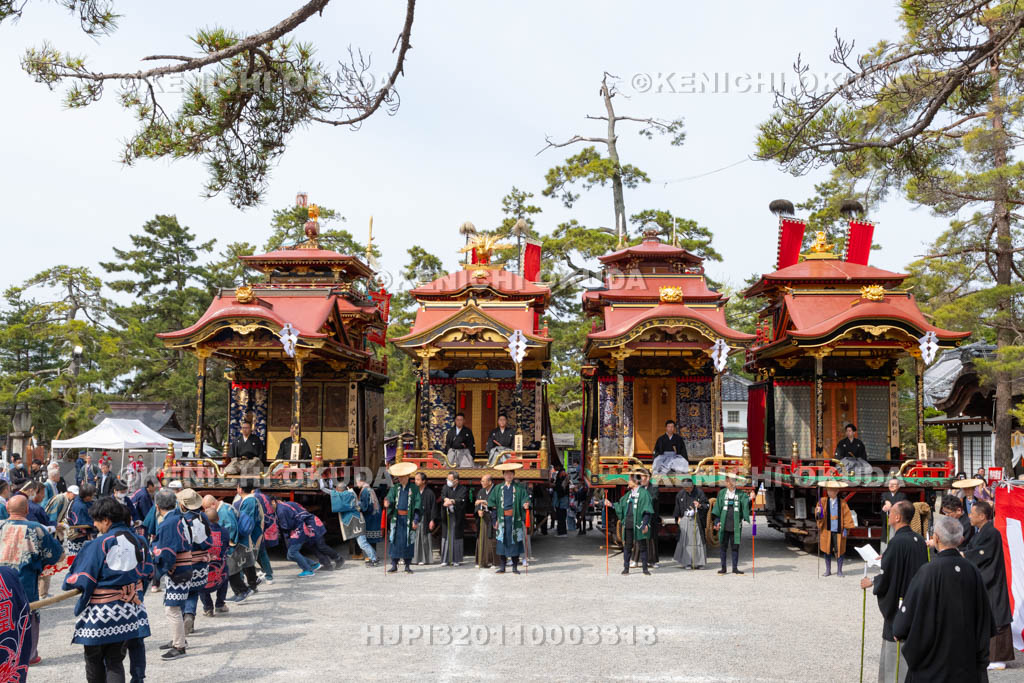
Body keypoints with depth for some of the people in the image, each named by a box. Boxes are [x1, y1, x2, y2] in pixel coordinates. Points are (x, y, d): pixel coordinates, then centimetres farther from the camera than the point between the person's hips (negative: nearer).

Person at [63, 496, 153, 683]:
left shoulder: (99, 544, -13)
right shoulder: (139, 541, 3)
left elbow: (82, 579, -11)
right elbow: (148, 572, 11)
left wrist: (68, 583, 9)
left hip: (100, 613, -5)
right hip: (130, 610, 5)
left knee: (94, 660, 13)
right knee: (115, 660, 10)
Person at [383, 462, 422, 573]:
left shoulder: (414, 489, 4)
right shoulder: (394, 488, 10)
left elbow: (417, 506, -1)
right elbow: (390, 498, -5)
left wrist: (416, 520, -9)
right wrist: (387, 504, -28)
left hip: (408, 519, -1)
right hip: (396, 518, 2)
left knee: (408, 541, 0)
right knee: (394, 540, -1)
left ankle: (407, 565, 9)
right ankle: (394, 565, 6)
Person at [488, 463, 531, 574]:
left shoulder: (519, 488, 5)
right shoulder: (498, 488, 10)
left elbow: (525, 500, -2)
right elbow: (493, 505, 8)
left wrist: (525, 505, -25)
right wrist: (495, 519, 2)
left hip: (515, 518, -1)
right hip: (502, 518, 1)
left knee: (514, 541, 0)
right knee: (501, 541, -1)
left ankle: (515, 567, 9)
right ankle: (502, 566, 7)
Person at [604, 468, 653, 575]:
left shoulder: (643, 493, -6)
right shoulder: (629, 494, 14)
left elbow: (647, 511, -9)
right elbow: (621, 505, 20)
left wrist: (645, 524, -16)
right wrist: (611, 505, 6)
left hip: (638, 524, -6)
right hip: (628, 524, 6)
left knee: (642, 546, 2)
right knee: (627, 546, 7)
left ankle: (645, 568, 10)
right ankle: (626, 567, 15)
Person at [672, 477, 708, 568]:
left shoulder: (699, 493, -2)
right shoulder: (681, 493, 5)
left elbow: (707, 505, 0)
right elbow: (677, 506, 15)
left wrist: (700, 505, -20)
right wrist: (678, 517, 9)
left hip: (696, 520, -1)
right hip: (685, 519, 2)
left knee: (697, 539, -3)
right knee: (685, 540, -4)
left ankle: (698, 562, 4)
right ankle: (687, 562, 0)